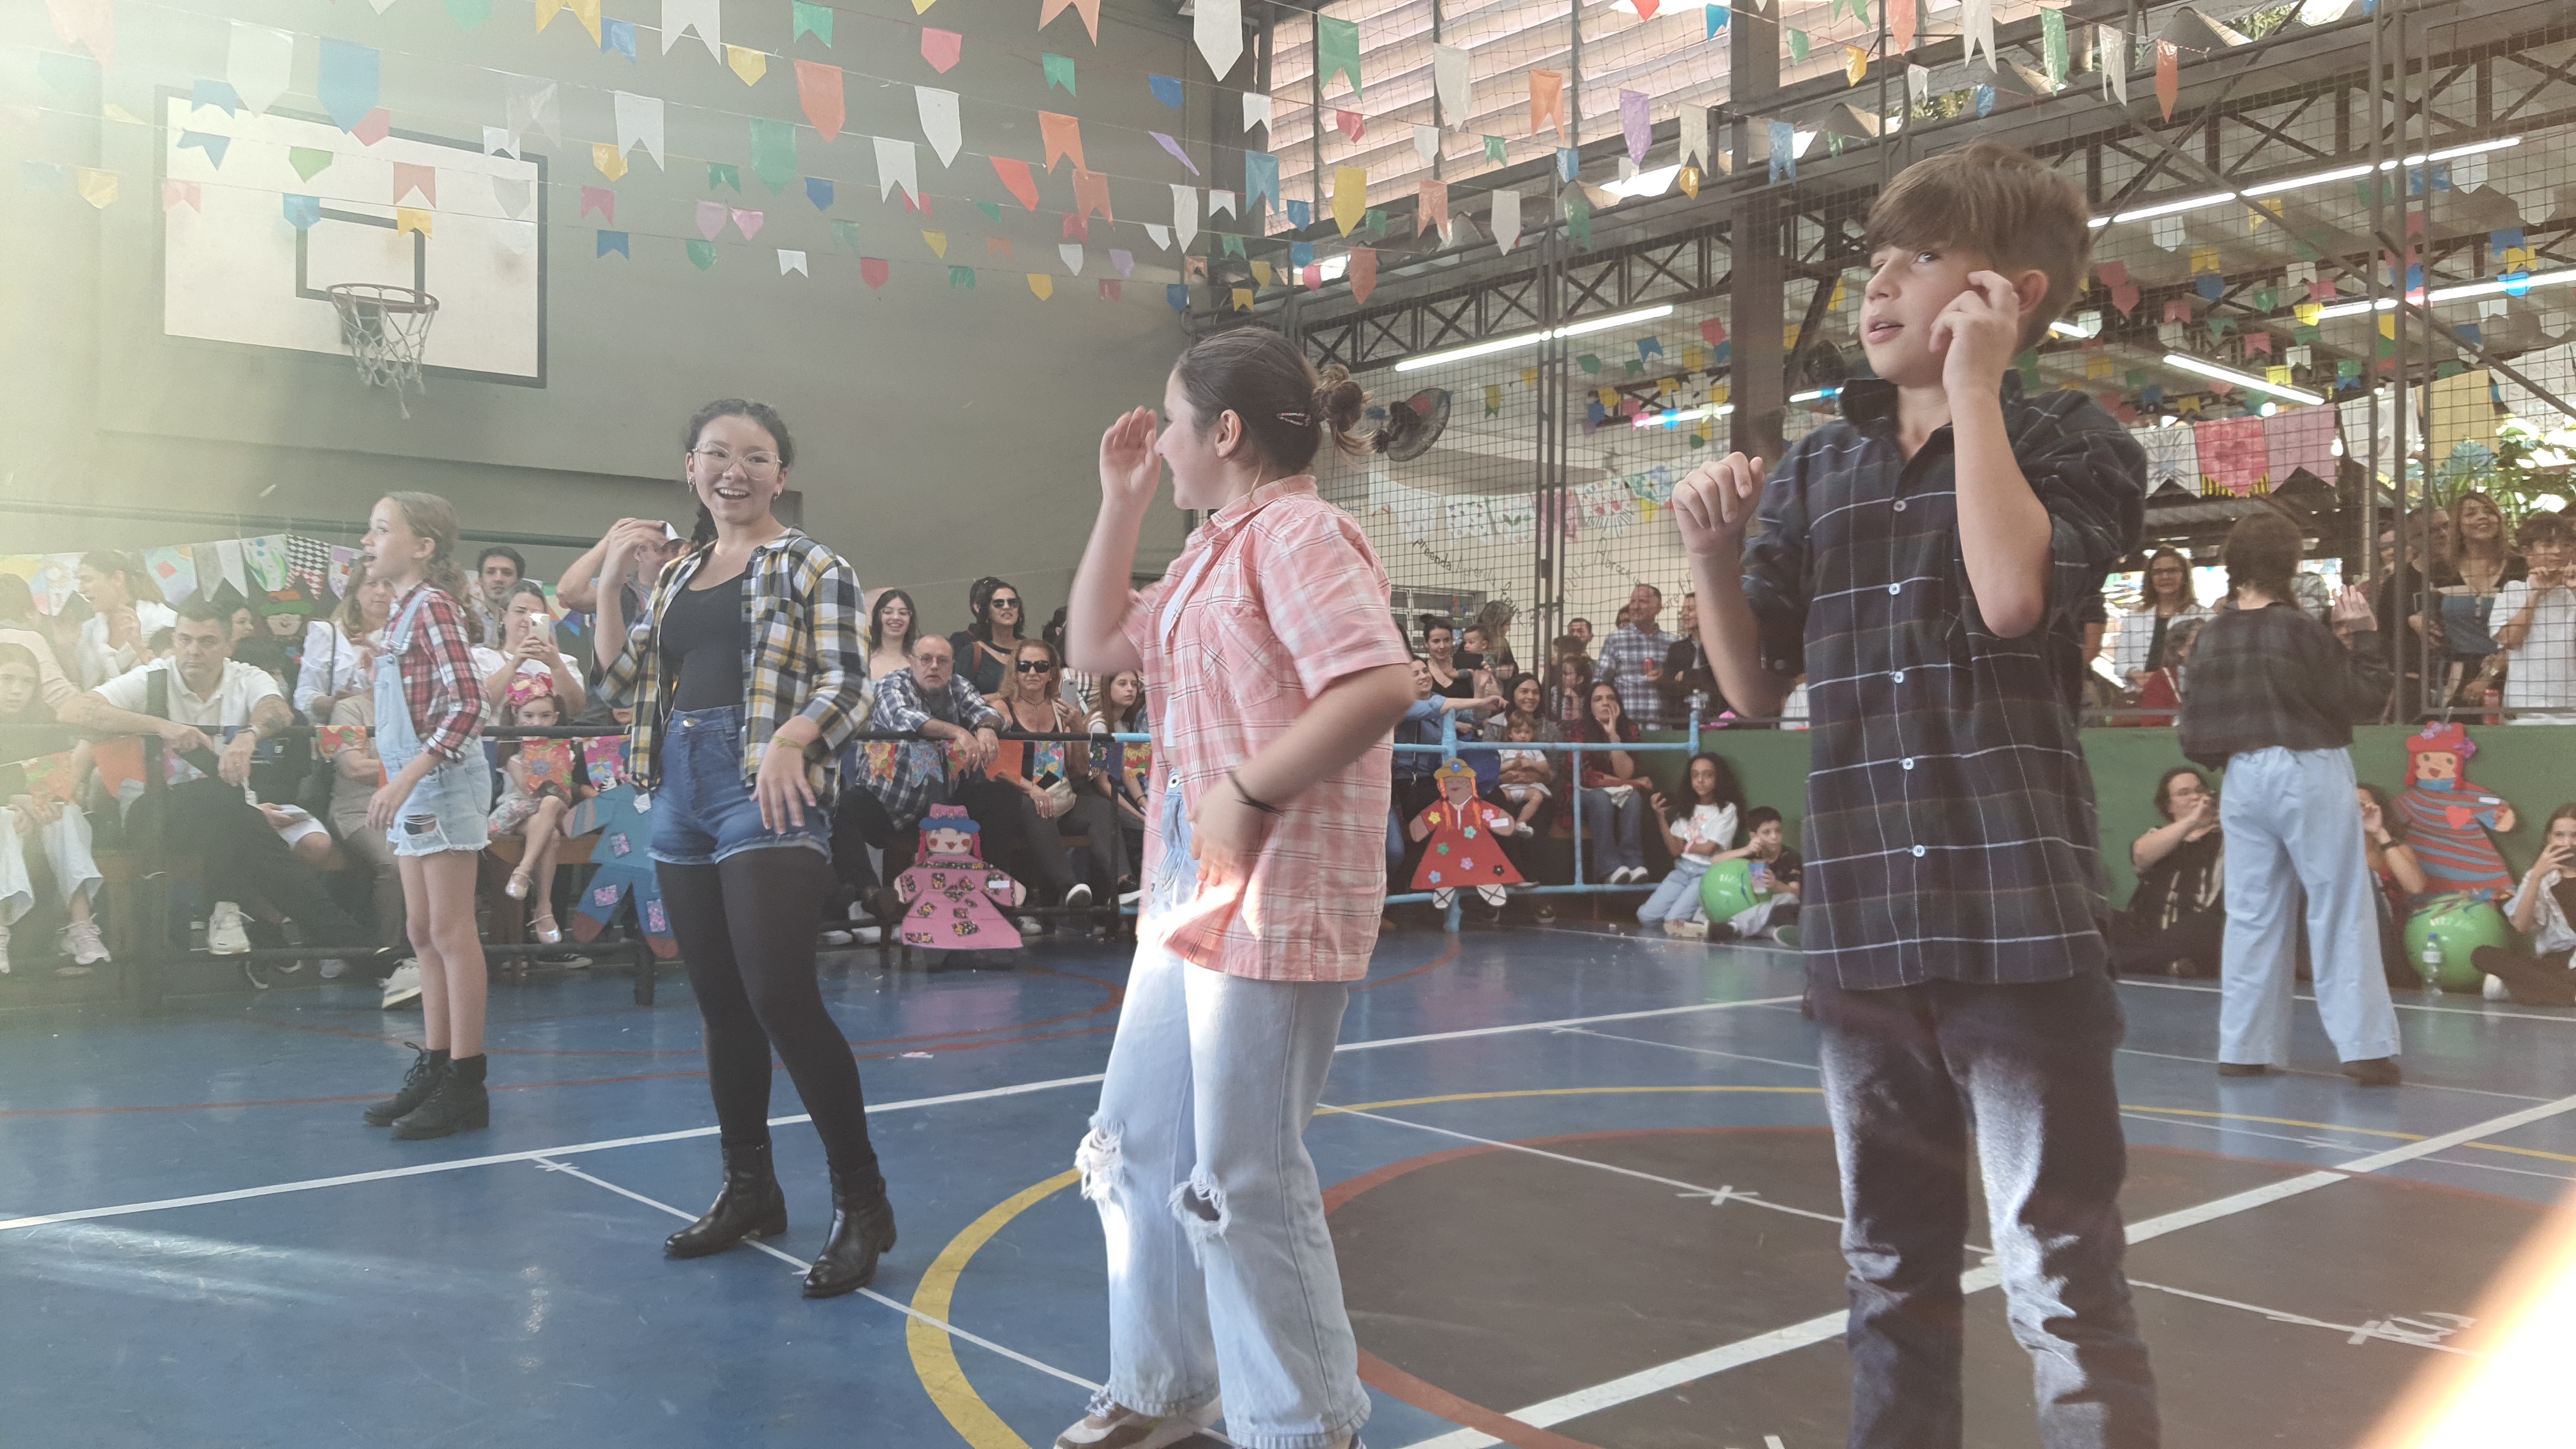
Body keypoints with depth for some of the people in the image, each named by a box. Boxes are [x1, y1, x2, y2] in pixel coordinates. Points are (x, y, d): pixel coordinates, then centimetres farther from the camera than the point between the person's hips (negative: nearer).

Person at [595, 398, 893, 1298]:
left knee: (782, 998, -15)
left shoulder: (809, 567, 0)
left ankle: (861, 1200, -3)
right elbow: (621, 681, 17)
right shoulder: (677, 575, 17)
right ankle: (749, 1191, 26)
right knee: (721, 1006, 12)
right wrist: (609, 583, 8)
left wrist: (793, 734, -28)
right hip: (682, 795, 7)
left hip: (768, 796, -7)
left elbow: (848, 685, -8)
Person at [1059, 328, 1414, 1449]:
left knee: (1243, 1182, -2)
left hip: (1274, 903, -10)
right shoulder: (1212, 552, 16)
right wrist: (1119, 503, 14)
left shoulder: (1297, 534, -14)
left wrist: (1248, 791, -24)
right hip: (1189, 896, 11)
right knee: (1136, 1146, 18)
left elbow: (1383, 683, -27)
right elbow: (1097, 647, 20)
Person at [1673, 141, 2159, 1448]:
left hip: (2018, 922, -5)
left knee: (2062, 1283, -1)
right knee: (1890, 1267, 17)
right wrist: (1713, 549, -3)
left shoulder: (2073, 442, 1)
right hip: (1862, 928, 5)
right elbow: (1755, 690, 13)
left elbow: (2011, 596, -21)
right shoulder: (1816, 469, 12)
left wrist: (1976, 385, -11)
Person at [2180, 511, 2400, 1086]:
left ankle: (2243, 1048, 11)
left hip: (2244, 778, 4)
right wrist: (2362, 635, 2)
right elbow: (2367, 696, -7)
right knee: (2341, 913, 1)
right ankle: (2364, 1047, 0)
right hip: (2309, 774, -4)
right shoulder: (2299, 630, -13)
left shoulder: (2211, 640, 1)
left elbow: (2196, 734, 5)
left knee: (2252, 915, 9)